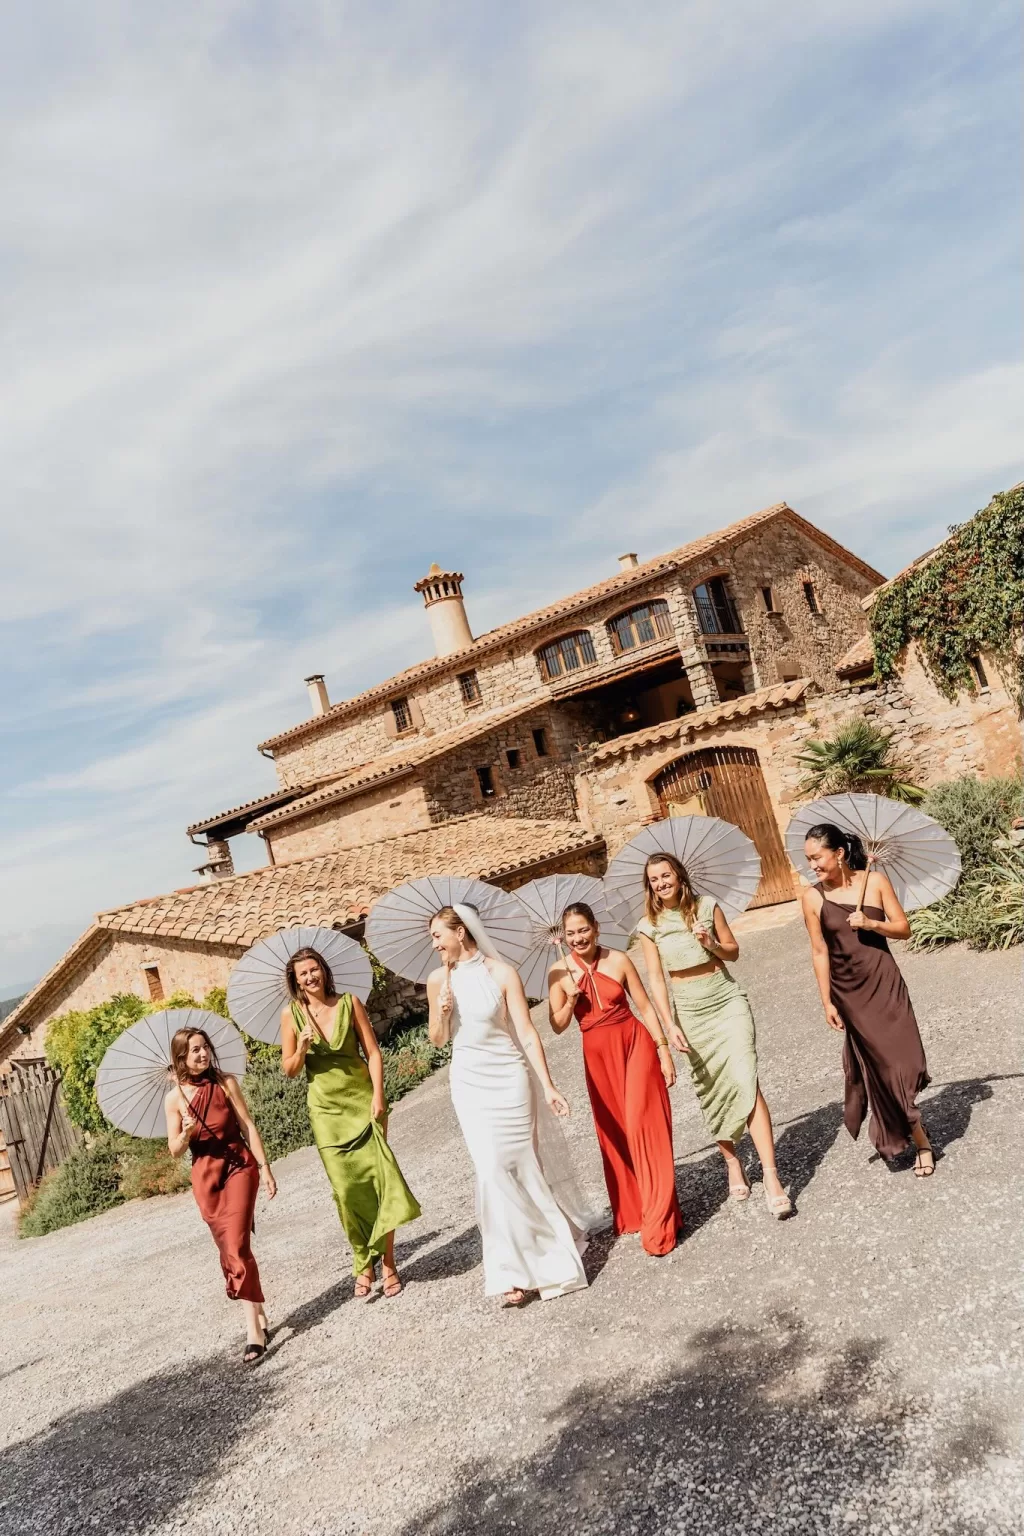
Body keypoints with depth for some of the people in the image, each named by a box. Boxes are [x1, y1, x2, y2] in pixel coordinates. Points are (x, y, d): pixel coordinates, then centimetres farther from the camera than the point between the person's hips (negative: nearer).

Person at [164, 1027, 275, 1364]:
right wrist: (186, 1134, -20)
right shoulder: (174, 1099, -2)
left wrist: (264, 1167, -6)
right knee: (228, 1249, 7)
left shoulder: (225, 1082, -3)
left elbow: (248, 1125, -2)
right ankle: (259, 1315, 23)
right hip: (205, 1175, 2)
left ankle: (254, 1329, -11)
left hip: (240, 1166, -2)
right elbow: (175, 1151, 3)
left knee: (237, 1245, -13)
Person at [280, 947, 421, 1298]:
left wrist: (378, 1096, -11)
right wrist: (302, 1047, -17)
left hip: (363, 1099, 0)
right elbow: (290, 1070, 3)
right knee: (346, 1187, -1)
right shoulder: (292, 1014, -2)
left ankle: (387, 1263, 6)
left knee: (379, 1176, -5)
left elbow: (373, 1052, -1)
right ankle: (364, 1265, 14)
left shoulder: (349, 1003, -3)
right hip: (326, 1108, 0)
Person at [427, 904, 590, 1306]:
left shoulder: (502, 973, -11)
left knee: (522, 1167, 6)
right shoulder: (439, 980, 0)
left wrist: (548, 1087, -13)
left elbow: (527, 1034, -10)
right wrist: (442, 1013, -12)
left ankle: (544, 1253, 31)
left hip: (510, 1078, -2)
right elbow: (438, 1039, 9)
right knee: (493, 1172, -5)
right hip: (469, 1084, 3)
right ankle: (514, 1271, 7)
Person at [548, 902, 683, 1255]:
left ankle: (658, 1222, 1)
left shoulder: (618, 960, -7)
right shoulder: (559, 973, -3)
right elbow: (558, 1026, -2)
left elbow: (644, 1006, -2)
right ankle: (631, 1213, 27)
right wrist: (571, 999, -19)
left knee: (644, 1126, -7)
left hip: (636, 1044, -2)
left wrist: (663, 1049, -4)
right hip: (598, 1056, 2)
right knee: (614, 1134, 10)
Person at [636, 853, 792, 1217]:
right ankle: (732, 1163, 27)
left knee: (746, 1082, -13)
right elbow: (656, 979, -4)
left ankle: (771, 1178, -14)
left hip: (727, 1003, -1)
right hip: (689, 1013, 1)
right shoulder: (649, 927, -2)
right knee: (712, 1090, 7)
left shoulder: (707, 906, -2)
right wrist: (670, 1025, -13)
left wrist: (712, 944, -14)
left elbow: (734, 951, 7)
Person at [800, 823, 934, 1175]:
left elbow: (904, 928, -1)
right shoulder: (813, 897, -7)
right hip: (849, 992, 0)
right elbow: (819, 952, -4)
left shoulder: (875, 880, -6)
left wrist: (871, 923, -19)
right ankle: (920, 1141, 21)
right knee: (879, 1063, 6)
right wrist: (827, 1002, -4)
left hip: (884, 983, 0)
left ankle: (899, 1132, 25)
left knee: (898, 1057, 2)